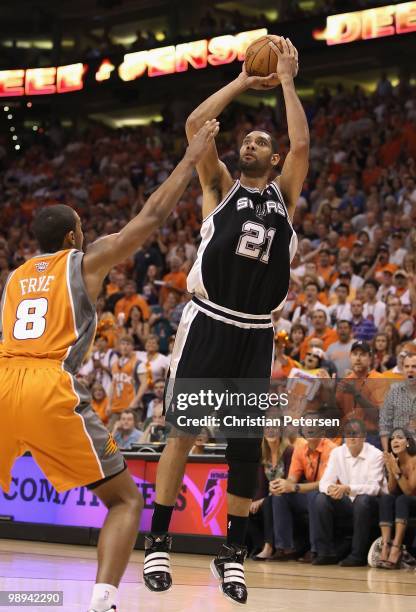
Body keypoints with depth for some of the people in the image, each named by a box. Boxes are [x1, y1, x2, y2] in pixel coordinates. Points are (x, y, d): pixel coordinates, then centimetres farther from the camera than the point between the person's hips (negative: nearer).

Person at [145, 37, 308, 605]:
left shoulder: (284, 193, 14)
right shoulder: (221, 187, 10)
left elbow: (301, 142, -1)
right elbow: (195, 126, -1)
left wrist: (287, 79, 1)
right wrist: (243, 81, 4)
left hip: (255, 334, 2)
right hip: (208, 323, -2)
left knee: (246, 444, 2)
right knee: (184, 429, -6)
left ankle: (233, 551, 12)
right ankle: (158, 541, 2)